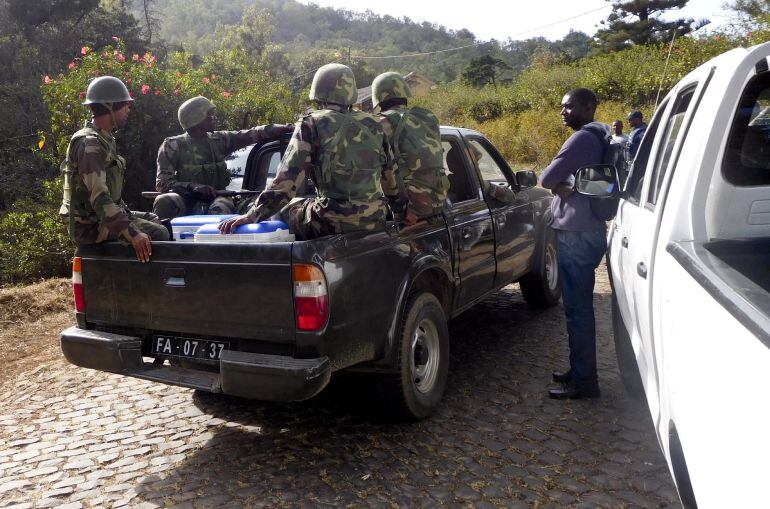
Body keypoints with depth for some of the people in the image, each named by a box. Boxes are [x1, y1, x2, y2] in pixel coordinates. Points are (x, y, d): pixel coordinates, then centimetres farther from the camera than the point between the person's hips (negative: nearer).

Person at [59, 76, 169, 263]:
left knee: (155, 221, 15)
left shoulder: (103, 140, 11)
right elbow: (99, 197, -30)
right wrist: (132, 233, -36)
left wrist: (128, 215, 15)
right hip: (91, 226, -10)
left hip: (100, 216, 10)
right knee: (158, 234, -16)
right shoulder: (90, 144, -21)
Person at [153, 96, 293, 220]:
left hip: (214, 199, 2)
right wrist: (193, 187, -24)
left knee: (221, 208, -34)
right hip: (187, 199, -1)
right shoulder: (173, 146, -1)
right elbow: (162, 183, -6)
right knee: (164, 202, -34)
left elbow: (252, 134, 3)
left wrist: (285, 128, -9)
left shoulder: (219, 140, 9)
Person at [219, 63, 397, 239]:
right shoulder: (373, 124, 8)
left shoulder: (312, 124, -4)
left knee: (285, 213, 21)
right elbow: (389, 175, 14)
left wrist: (252, 215, -6)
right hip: (376, 222, 5)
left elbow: (288, 178, -10)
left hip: (331, 225, -5)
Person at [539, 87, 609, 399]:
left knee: (577, 308, -5)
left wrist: (558, 184, 3)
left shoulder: (583, 137, -15)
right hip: (587, 230, 10)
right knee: (580, 306, 16)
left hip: (576, 234, -10)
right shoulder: (599, 136, 17)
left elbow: (546, 179, -17)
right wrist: (564, 184, -1)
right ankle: (581, 371, 27)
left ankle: (584, 382, 3)